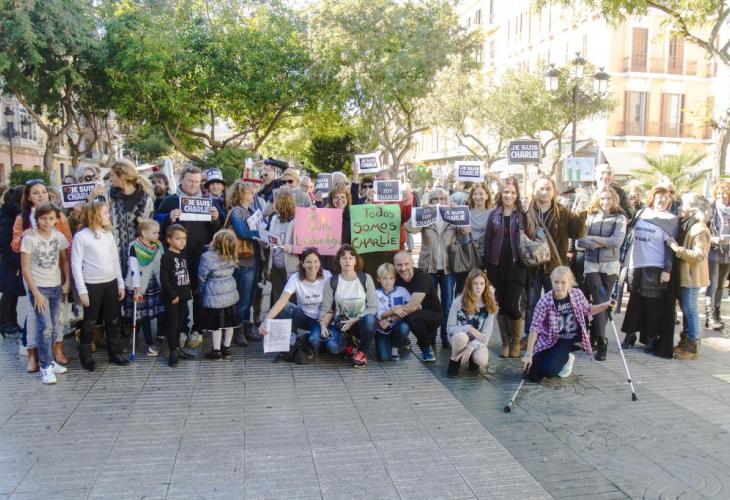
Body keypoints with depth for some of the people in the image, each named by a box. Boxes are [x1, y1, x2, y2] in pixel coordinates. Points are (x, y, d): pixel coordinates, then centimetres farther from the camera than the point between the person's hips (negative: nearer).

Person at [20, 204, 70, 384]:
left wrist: (67, 282, 1)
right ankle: (46, 366, 2)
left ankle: (49, 360, 21)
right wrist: (36, 293, -12)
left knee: (54, 327, 6)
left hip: (56, 287, 4)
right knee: (45, 327, -9)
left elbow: (65, 260, 11)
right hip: (38, 287, -4)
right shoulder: (29, 238, -11)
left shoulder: (59, 237, -1)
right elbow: (25, 269, -9)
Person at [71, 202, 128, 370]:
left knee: (113, 320, 12)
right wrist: (82, 290, -13)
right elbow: (76, 264, -10)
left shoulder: (108, 234, 8)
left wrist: (121, 283, 9)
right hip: (92, 285, -5)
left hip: (111, 283, 5)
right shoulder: (81, 236, -9)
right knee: (89, 322, 4)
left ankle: (115, 353, 23)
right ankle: (86, 356, 16)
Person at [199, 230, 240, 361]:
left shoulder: (207, 257, -19)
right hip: (230, 293, 5)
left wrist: (202, 290, 11)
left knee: (216, 324, 7)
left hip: (214, 297, -5)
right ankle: (226, 349, 24)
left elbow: (202, 277, -8)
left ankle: (216, 351, 15)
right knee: (229, 322, 13)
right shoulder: (232, 256, -6)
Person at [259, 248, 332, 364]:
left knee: (315, 339, -34)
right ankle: (292, 344, -12)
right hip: (303, 317, 2)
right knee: (284, 309, -29)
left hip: (321, 319, -2)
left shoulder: (327, 276, -16)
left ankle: (300, 344, 2)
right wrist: (266, 321, -41)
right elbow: (281, 302, -27)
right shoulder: (295, 278, -16)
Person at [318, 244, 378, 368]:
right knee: (332, 347, -31)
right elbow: (325, 309, -2)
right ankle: (349, 342, 7)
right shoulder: (332, 281, -3)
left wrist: (353, 321, -18)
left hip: (360, 323, 0)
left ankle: (362, 352, -9)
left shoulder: (366, 279, -5)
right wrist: (323, 326, -20)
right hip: (340, 324, 0)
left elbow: (373, 307, -7)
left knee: (369, 319, -36)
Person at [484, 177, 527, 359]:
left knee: (513, 305, -7)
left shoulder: (523, 215, 3)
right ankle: (505, 342, 20)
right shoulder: (493, 215, 8)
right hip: (498, 266, 3)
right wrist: (487, 267, -1)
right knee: (500, 306, 7)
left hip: (517, 266, -2)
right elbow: (487, 241, 6)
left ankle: (516, 342, 14)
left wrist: (527, 264, -9)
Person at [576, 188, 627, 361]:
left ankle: (594, 337, 18)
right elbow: (580, 241, -4)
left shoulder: (619, 218, 2)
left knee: (604, 302, 4)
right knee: (599, 301, -8)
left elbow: (617, 241, -13)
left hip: (610, 265, 0)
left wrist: (592, 238, -9)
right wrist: (604, 243, -12)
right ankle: (601, 341, -6)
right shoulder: (589, 217, 6)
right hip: (591, 264, 0)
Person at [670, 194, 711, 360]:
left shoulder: (700, 230, -18)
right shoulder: (687, 225, 11)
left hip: (692, 276, -9)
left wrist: (677, 248, -25)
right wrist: (675, 246, 5)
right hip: (683, 275, 9)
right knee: (686, 309, 16)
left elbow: (699, 256, -24)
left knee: (690, 310, -5)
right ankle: (685, 341, 26)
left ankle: (693, 347, 3)